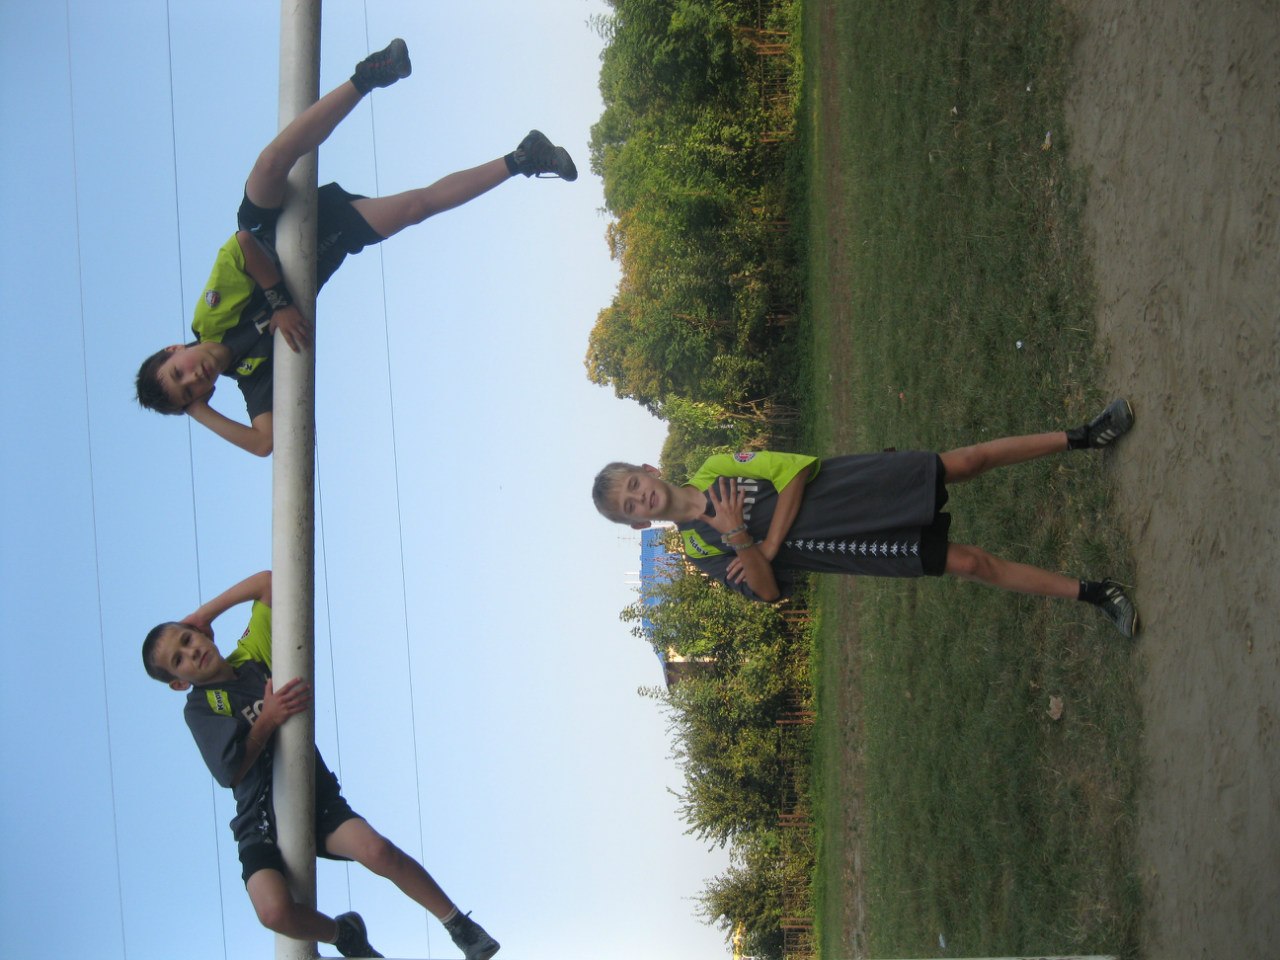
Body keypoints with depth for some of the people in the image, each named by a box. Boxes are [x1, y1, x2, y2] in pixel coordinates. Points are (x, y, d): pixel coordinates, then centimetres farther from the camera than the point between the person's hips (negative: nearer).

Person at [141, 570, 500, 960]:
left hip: (318, 800, 3)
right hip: (261, 822, -3)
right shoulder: (200, 707, -1)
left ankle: (458, 925, -10)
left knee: (377, 850, -27)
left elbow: (269, 582, 13)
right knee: (275, 911, -29)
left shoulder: (251, 657, 11)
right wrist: (267, 719, -18)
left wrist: (204, 614, 10)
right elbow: (229, 771, -14)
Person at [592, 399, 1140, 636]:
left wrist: (770, 542, -15)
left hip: (853, 485, 1)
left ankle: (1080, 438, 8)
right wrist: (740, 539, -27)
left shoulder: (717, 469, 0)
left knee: (965, 462, -10)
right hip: (859, 546, -1)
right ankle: (1091, 593, -1)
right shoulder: (700, 550, -3)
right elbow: (767, 591, -8)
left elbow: (795, 469, -5)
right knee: (970, 564, -10)